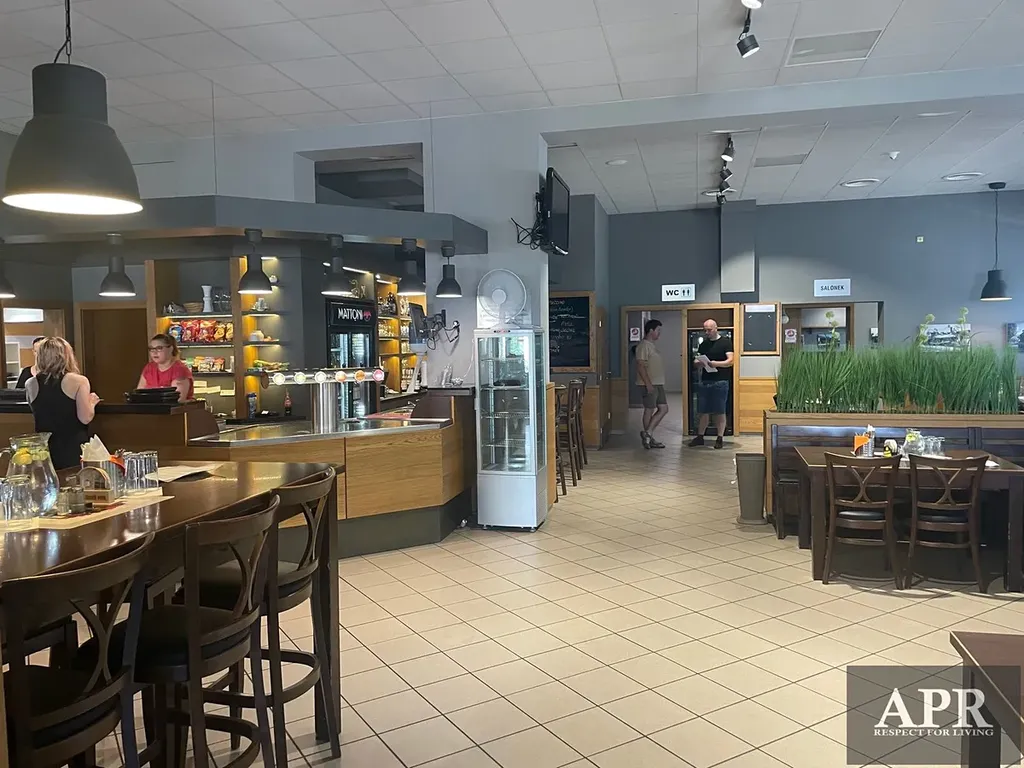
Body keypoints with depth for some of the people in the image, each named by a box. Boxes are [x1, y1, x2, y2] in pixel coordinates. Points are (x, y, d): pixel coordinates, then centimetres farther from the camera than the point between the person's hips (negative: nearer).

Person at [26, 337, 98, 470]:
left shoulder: (31, 384, 2)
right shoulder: (78, 381, -11)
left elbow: (38, 415, 17)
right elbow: (85, 418, -13)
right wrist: (91, 402, 4)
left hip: (45, 448, 4)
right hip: (74, 449, -4)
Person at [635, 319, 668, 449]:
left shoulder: (652, 345, 17)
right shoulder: (643, 346, -13)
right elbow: (640, 366, -19)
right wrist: (648, 383, -23)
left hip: (658, 384, 10)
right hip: (650, 384, -10)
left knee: (663, 409, 8)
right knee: (649, 410, -2)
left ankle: (648, 434, 11)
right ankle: (648, 437, 8)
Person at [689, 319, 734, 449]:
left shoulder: (726, 342, -2)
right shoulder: (703, 344, 14)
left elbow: (730, 361, -11)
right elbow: (696, 362, 15)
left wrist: (716, 363, -27)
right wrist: (698, 363, -9)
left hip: (720, 382, -4)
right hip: (704, 381, 4)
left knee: (720, 412, 1)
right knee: (703, 411, 8)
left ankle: (720, 438, 8)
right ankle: (700, 437, 16)